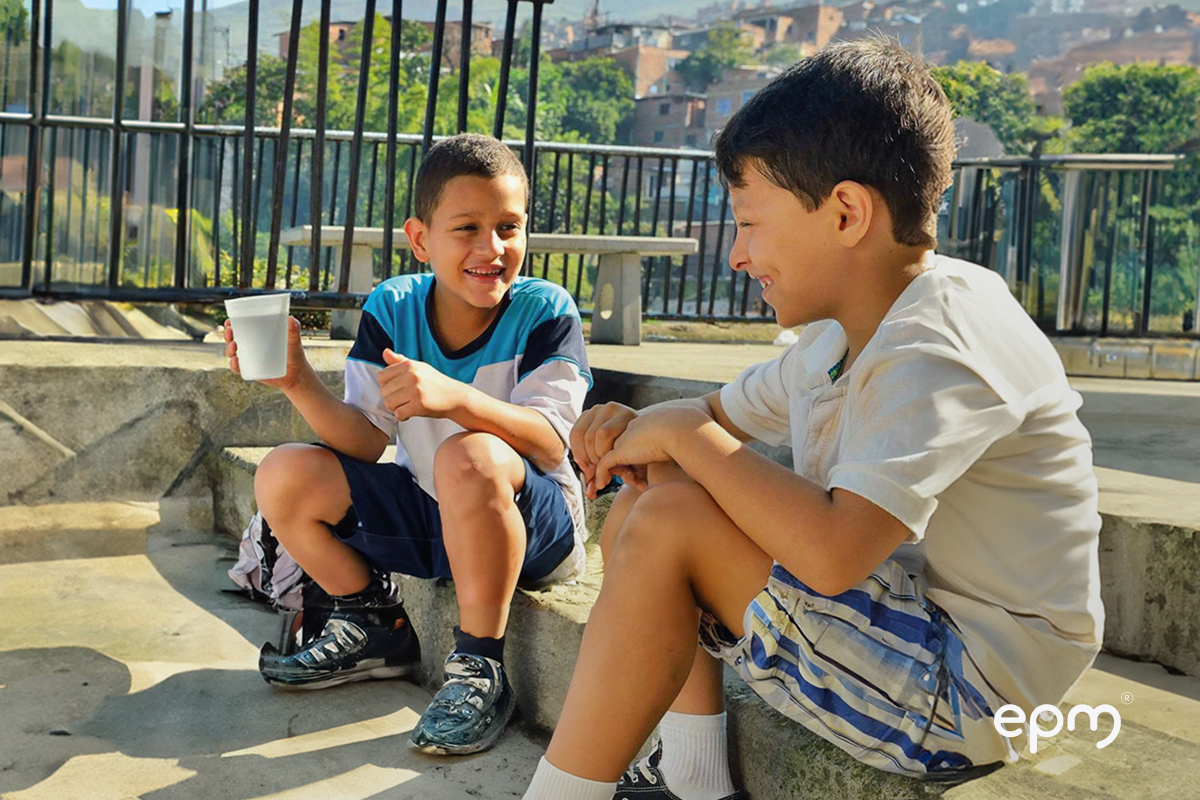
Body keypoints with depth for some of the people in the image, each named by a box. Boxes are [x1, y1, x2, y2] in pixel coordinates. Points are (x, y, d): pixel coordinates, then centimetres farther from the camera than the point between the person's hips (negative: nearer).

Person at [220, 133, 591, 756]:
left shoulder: (544, 312, -15)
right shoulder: (392, 310, -4)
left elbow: (550, 443, -26)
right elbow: (367, 442, -7)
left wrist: (453, 396, -42)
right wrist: (299, 384, -25)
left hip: (533, 524, -5)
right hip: (425, 514, 6)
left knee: (469, 456, -37)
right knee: (285, 476, -8)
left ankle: (479, 665, -19)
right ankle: (374, 628, 15)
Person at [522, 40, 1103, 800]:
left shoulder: (941, 347, -23)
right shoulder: (844, 332, 6)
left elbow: (832, 551, -35)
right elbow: (722, 414, 20)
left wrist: (685, 433, -21)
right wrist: (637, 425, -4)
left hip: (963, 692, -10)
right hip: (902, 621, 10)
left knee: (669, 524, -21)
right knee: (645, 499, 7)